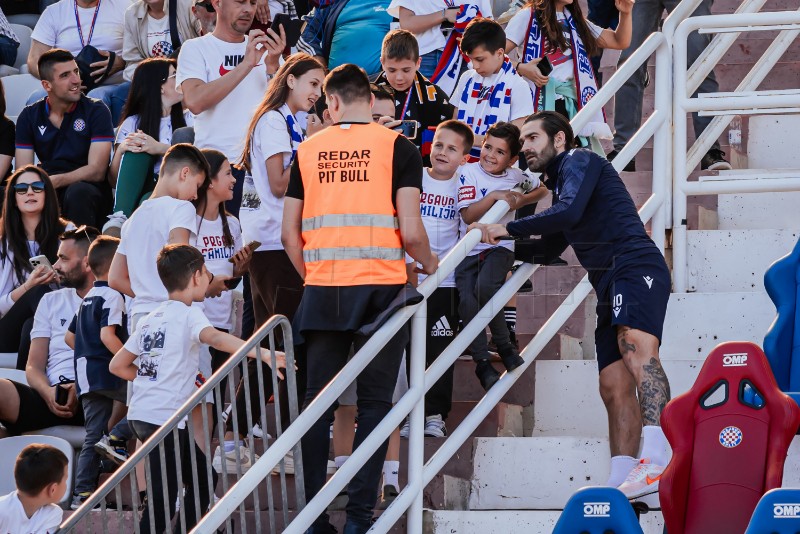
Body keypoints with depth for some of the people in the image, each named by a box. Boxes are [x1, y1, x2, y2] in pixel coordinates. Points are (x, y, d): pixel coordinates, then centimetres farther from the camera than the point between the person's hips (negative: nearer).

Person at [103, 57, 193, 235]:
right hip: (139, 191, 1)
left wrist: (160, 148, -18)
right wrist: (121, 150, -13)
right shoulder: (132, 123, 14)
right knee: (135, 149, -28)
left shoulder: (188, 119, 17)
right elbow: (114, 180, 7)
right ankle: (119, 218, -38)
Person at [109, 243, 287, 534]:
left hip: (140, 414, 9)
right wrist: (263, 354, -38)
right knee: (163, 498, -8)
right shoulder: (188, 314, -6)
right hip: (164, 418, -9)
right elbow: (213, 337, -28)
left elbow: (117, 365, 20)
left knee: (203, 477, 20)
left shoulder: (150, 320, 17)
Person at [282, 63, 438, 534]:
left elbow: (290, 235, 8)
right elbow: (411, 231, -8)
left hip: (322, 293, 3)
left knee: (318, 401, 7)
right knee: (375, 402, 3)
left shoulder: (309, 151, 7)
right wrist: (430, 264, 12)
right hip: (379, 288, -2)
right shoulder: (397, 147, -2)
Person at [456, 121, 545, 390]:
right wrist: (494, 196, -26)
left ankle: (504, 344, -8)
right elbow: (468, 215, -16)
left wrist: (520, 201, 1)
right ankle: (482, 361, 0)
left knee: (485, 286, -29)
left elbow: (542, 190, 21)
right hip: (468, 249, 0)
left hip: (500, 246, 0)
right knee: (467, 300, -18)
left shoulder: (516, 176, 1)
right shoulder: (469, 172, -8)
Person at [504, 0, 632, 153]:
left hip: (572, 102, 5)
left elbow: (620, 42, 20)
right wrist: (520, 68, -21)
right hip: (539, 100, -5)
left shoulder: (574, 20, 19)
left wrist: (625, 13, 5)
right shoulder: (527, 17, 2)